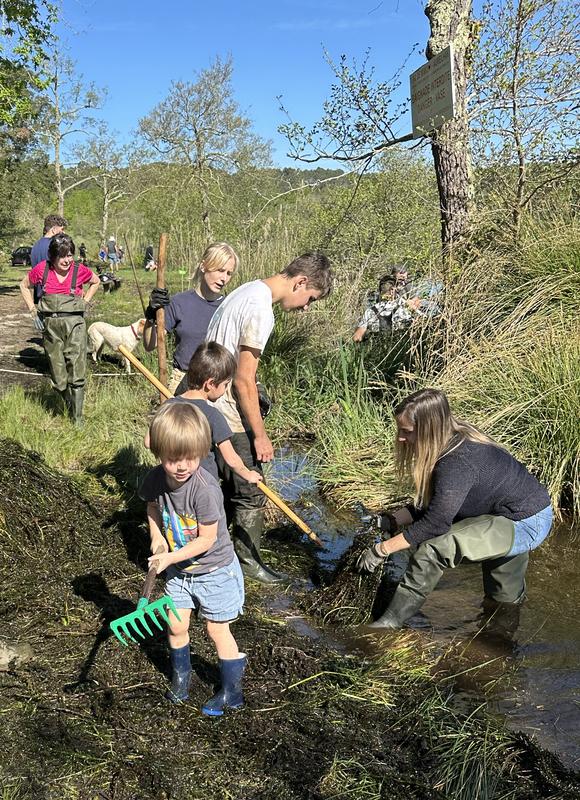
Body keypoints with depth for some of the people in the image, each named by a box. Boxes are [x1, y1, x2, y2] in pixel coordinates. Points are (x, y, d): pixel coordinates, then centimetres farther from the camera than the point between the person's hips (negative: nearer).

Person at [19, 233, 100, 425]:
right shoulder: (41, 269, -4)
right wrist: (33, 311, 6)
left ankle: (78, 421, 2)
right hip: (50, 326, 1)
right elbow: (24, 286, 14)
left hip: (75, 324, -1)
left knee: (77, 376, -6)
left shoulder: (80, 271, -4)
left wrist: (84, 302, 7)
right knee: (59, 379, 6)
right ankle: (69, 406, 32)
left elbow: (96, 281, 18)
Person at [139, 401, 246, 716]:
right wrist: (157, 538, -4)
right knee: (176, 626, 13)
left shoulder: (205, 489, -33)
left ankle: (232, 693, 22)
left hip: (214, 569, -5)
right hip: (179, 570, 5)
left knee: (217, 630, 6)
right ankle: (181, 677, 39)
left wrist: (169, 558, -24)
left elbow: (206, 540, -26)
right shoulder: (155, 480, -14)